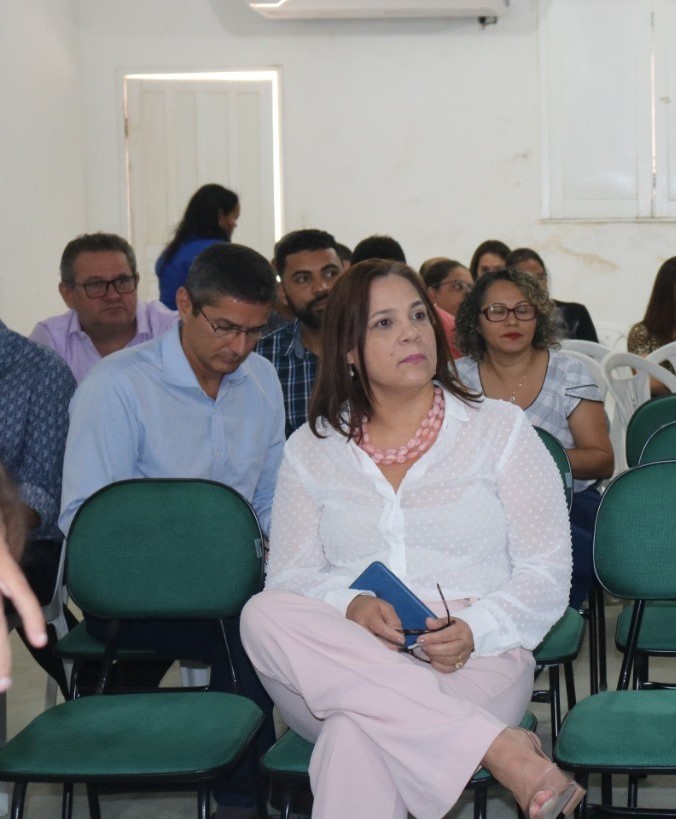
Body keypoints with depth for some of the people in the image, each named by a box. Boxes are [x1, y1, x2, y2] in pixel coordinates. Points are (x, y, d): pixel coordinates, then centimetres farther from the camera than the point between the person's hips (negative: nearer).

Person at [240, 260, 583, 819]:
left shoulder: (500, 430, 10)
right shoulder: (311, 450, 15)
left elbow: (546, 574, 6)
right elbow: (290, 578, 10)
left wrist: (474, 629, -14)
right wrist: (350, 607, -13)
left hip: (474, 664, -3)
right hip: (341, 667, 4)